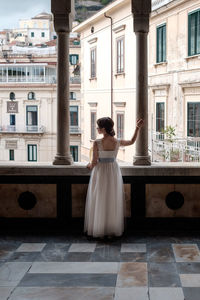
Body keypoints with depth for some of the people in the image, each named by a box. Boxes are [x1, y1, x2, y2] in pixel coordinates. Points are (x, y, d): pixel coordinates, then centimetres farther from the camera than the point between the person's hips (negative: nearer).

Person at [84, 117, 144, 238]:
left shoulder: (97, 143, -18)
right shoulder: (118, 142, -7)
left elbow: (94, 162, -14)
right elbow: (132, 141, 12)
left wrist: (90, 166, 8)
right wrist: (138, 128, 15)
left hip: (100, 173, -3)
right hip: (114, 172, 3)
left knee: (99, 202, 8)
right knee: (113, 202, 12)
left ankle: (99, 231, 12)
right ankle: (113, 230, 17)